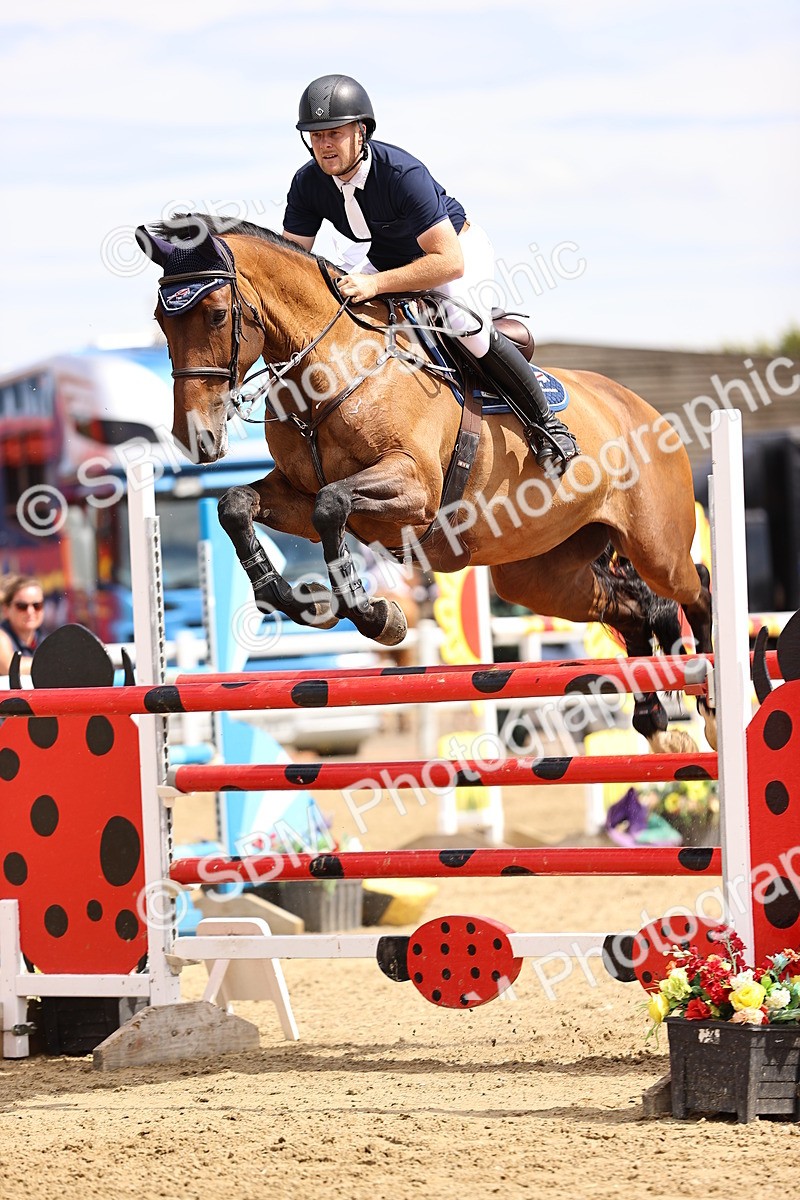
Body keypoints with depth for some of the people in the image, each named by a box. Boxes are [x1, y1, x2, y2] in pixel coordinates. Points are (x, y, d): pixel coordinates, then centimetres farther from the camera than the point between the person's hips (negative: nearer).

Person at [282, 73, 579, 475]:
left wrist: (375, 284, -48)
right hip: (387, 260, 7)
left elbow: (450, 262, -40)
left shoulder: (402, 173, -36)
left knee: (465, 324, -32)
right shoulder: (308, 184, -18)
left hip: (459, 249, -7)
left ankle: (544, 424, -15)